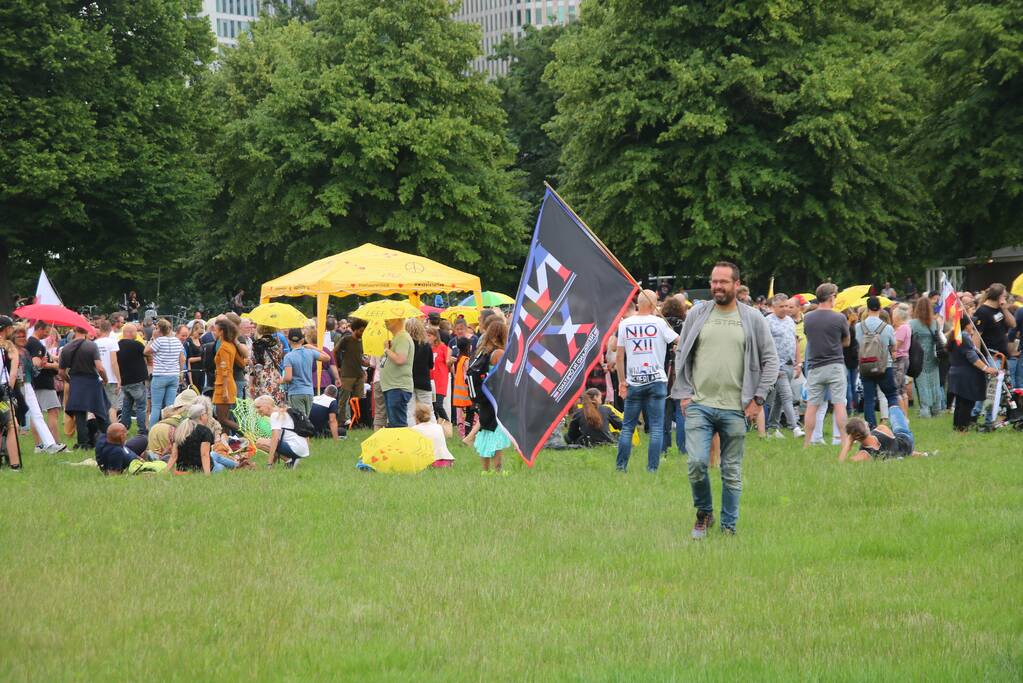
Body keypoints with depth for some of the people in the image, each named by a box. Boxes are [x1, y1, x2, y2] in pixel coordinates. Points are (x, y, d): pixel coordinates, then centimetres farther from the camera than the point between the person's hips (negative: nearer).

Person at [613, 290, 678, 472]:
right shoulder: (659, 323, -3)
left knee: (627, 426, 9)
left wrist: (622, 381, 11)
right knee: (656, 427, 1)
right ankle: (652, 468, -3)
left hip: (634, 382, 2)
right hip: (656, 380, -2)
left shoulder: (625, 324, 4)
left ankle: (621, 466, 7)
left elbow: (619, 356, 5)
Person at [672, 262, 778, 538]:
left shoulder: (753, 319, 2)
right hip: (699, 405, 0)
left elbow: (770, 361, 5)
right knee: (697, 463, -11)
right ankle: (704, 513, 13)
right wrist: (684, 393, 3)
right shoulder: (697, 314, 6)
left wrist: (757, 399, -2)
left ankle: (729, 526, 16)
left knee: (732, 471, 5)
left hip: (735, 409, 0)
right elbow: (681, 355, 11)